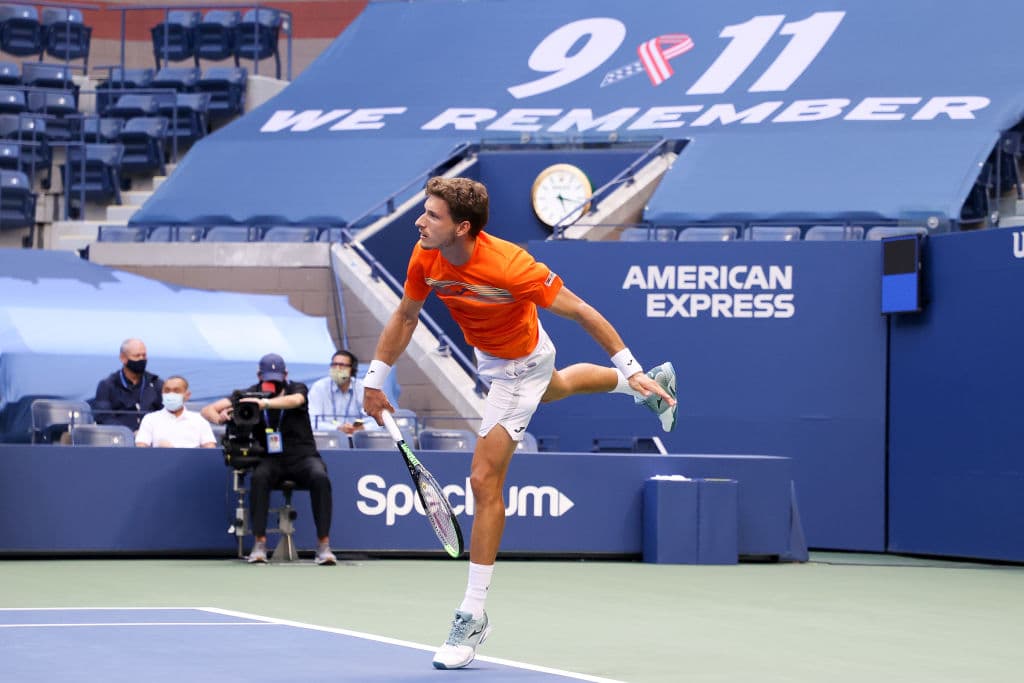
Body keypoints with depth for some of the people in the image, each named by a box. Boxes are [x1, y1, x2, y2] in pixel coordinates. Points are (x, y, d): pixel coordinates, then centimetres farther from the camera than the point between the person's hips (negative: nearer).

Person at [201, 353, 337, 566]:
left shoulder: (297, 389, 0)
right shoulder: (250, 395, 3)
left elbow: (295, 400, -27)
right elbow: (207, 410, -2)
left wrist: (264, 403, -44)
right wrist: (219, 418, -27)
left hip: (302, 456, -1)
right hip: (271, 459, 1)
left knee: (320, 477, -33)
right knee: (259, 477, -34)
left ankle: (323, 545, -30)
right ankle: (259, 544, -30)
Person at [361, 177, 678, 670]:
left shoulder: (508, 266, -41)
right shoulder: (426, 257, -24)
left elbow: (581, 312, -30)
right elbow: (405, 318, -5)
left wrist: (630, 368, -27)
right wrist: (375, 379, -8)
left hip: (521, 365, -7)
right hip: (488, 355, 7)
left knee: (484, 480, -13)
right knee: (556, 387, 38)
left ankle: (473, 615, -5)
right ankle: (653, 383, 68)